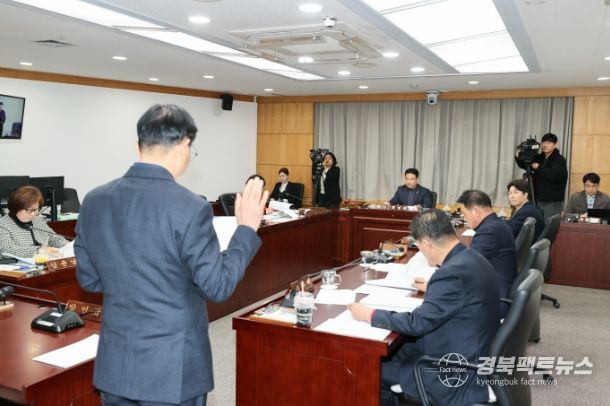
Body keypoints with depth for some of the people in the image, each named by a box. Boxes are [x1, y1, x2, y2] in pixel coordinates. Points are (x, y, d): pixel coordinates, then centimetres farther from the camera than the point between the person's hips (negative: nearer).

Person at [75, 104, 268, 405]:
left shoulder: (94, 201, -2)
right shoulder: (189, 207, -20)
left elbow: (88, 279, 7)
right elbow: (218, 286, -15)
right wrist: (247, 228, -6)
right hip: (172, 369, -5)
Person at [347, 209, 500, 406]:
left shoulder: (454, 272, -29)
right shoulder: (471, 258, 0)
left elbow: (417, 323, -23)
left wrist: (370, 314, -13)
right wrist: (432, 288, 22)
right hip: (470, 355, 9)